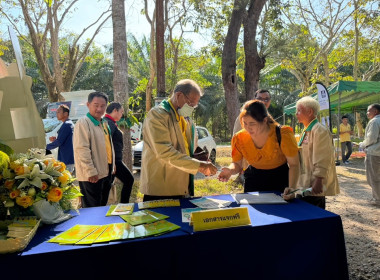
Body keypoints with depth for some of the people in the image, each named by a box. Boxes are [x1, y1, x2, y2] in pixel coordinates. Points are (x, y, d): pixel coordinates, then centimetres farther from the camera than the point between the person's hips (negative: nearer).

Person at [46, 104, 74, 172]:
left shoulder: (66, 125, -15)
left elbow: (59, 142, -18)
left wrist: (46, 147, -6)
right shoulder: (70, 123, 16)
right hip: (69, 159, 10)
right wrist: (55, 140, 9)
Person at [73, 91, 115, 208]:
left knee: (102, 206, 19)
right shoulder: (83, 123, -13)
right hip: (91, 176, -9)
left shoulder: (104, 123, 15)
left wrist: (112, 167, 19)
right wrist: (90, 171, -22)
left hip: (105, 172, 9)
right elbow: (82, 150, -20)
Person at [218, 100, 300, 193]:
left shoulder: (282, 135, -22)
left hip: (279, 179, -2)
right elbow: (237, 164, -2)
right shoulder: (239, 139, -15)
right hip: (253, 179, 2)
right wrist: (230, 170, -25)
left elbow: (294, 165, -13)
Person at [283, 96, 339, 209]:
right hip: (303, 186, 10)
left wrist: (318, 182, -27)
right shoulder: (306, 131, 17)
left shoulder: (320, 131, -14)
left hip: (314, 188, -10)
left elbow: (322, 161, -22)